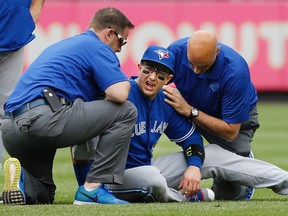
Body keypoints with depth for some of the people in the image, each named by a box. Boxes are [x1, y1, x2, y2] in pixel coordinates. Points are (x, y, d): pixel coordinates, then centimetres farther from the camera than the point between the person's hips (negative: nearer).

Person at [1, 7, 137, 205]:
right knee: (126, 111, 1)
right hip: (46, 118, -9)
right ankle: (94, 188, -4)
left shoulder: (60, 46, 33)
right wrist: (124, 83, 15)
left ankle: (23, 181, -5)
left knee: (42, 196, 31)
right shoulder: (98, 48, 5)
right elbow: (119, 94, -8)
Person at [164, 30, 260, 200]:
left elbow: (231, 132, -31)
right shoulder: (176, 51, -27)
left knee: (227, 194, -20)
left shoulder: (236, 72, -36)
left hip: (236, 118, -4)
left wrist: (190, 111, -37)